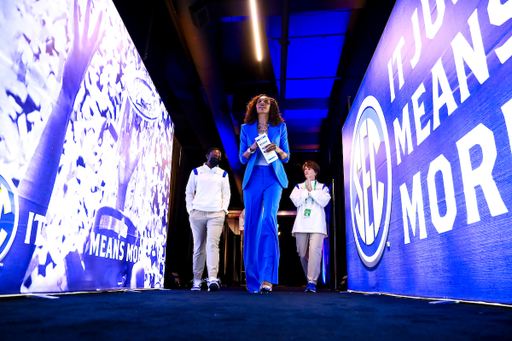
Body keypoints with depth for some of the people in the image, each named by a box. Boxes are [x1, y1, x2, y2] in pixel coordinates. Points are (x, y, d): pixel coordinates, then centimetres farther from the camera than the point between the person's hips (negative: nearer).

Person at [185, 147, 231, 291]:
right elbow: (189, 192, 13)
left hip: (216, 214, 0)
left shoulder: (223, 174, 15)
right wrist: (190, 210, 2)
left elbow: (226, 194, 13)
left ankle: (212, 279, -23)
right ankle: (197, 280, 13)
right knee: (198, 247, 4)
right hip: (197, 213, 1)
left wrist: (224, 210, 0)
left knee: (212, 244, -16)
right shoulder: (196, 172, 13)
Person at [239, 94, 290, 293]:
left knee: (269, 219, -20)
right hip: (253, 177, 2)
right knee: (252, 224, -2)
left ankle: (267, 277, -18)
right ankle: (253, 280, 6)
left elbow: (286, 157, 12)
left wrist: (278, 150, -10)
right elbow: (242, 158, 11)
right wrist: (252, 148, -9)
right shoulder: (246, 128, 15)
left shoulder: (280, 127, 13)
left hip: (273, 177, -1)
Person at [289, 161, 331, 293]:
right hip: (301, 225, 2)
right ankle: (309, 279, 17)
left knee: (314, 251, -18)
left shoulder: (322, 187, 16)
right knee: (303, 254, 1)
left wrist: (311, 190, -5)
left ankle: (312, 282, -19)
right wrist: (306, 191, -3)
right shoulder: (299, 187, 19)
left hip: (317, 225, -2)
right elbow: (296, 201, 2)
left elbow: (324, 201, -2)